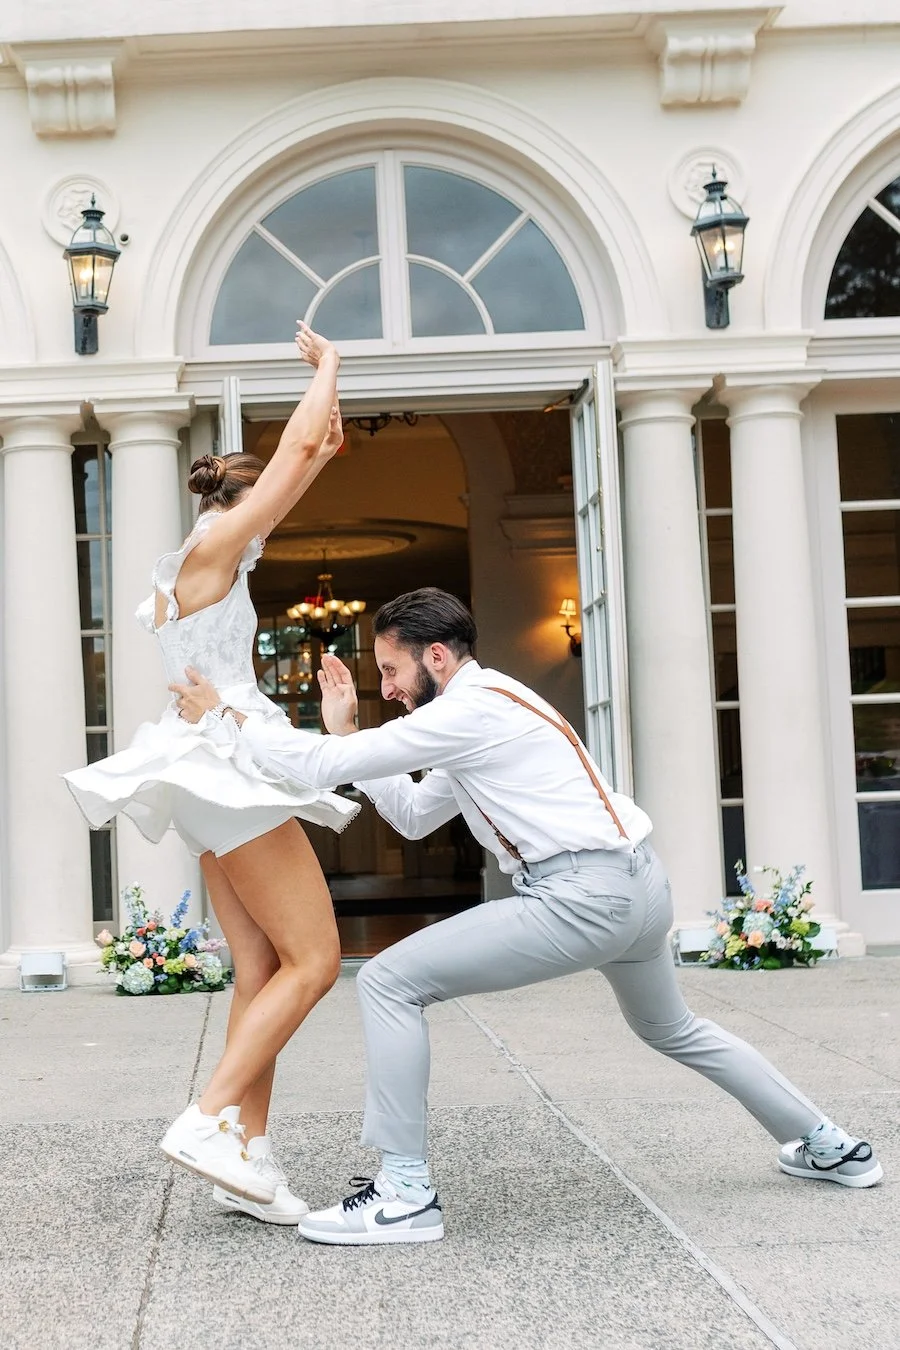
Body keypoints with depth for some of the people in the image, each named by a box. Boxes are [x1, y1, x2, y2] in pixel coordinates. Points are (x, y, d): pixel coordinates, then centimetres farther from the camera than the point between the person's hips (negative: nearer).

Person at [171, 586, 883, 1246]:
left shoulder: (468, 710, -10)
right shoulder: (488, 709, 20)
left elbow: (327, 766, -14)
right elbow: (413, 817, 24)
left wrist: (228, 717, -3)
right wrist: (346, 730, 19)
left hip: (584, 898, -11)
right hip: (641, 885, 11)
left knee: (389, 982, -9)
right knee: (673, 1030, 34)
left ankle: (406, 1194, -6)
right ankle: (828, 1146, 43)